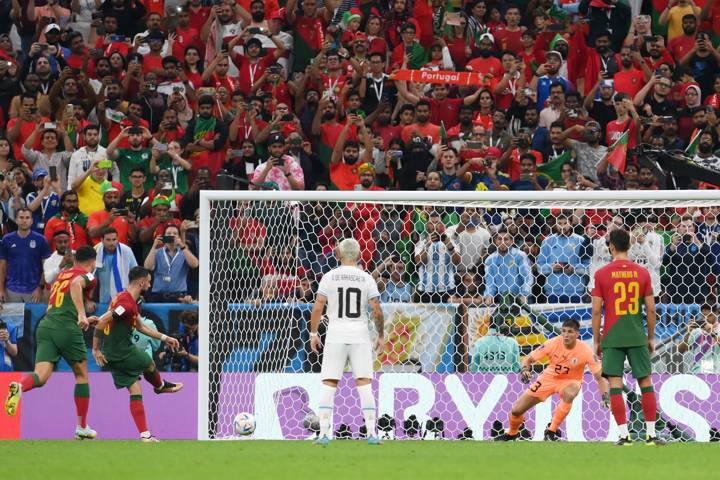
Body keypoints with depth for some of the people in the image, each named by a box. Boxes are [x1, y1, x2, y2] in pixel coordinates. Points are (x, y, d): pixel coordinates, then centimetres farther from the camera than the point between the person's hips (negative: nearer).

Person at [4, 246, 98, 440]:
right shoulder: (87, 276, 6)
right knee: (81, 374, 15)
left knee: (41, 376, -9)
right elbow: (76, 284, -19)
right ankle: (82, 427, 19)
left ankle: (19, 387, -44)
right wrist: (82, 314, -26)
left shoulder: (62, 275, 27)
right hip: (67, 329, -5)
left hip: (46, 326, 5)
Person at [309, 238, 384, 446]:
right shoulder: (366, 279, 1)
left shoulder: (329, 277, 0)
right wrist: (381, 335, 9)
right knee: (364, 384, 2)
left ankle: (324, 434, -2)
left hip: (335, 335, 0)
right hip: (360, 335, 0)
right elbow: (377, 311, -2)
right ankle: (371, 434, -3)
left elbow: (318, 307, -5)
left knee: (328, 385, 3)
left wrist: (313, 333, 5)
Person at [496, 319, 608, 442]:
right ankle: (512, 434, 33)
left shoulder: (585, 351, -23)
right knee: (516, 410, -2)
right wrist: (525, 369, -33)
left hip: (570, 381, -2)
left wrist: (605, 396, -34)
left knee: (569, 394, -40)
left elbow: (600, 376, -19)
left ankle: (551, 431, -22)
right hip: (549, 377, 2)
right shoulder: (553, 343, -20)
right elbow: (528, 359, -12)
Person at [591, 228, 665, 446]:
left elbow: (596, 310, -4)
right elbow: (651, 309, 3)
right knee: (646, 382, 9)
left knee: (615, 385, -1)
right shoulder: (642, 273, 2)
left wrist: (596, 340, 5)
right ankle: (651, 434, 8)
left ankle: (624, 434, -7)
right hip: (637, 337, 2)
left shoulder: (601, 274, -3)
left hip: (612, 338, -2)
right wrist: (651, 338, 14)